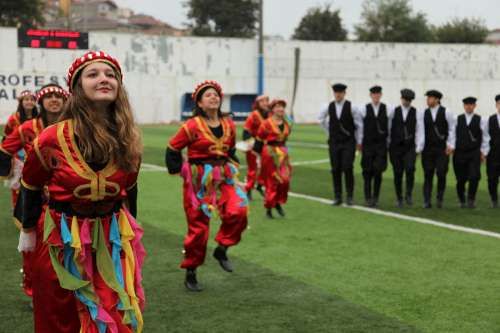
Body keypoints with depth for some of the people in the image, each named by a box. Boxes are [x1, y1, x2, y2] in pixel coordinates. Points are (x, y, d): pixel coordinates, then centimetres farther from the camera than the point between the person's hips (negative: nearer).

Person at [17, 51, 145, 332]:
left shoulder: (129, 139, -5)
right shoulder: (53, 138, -17)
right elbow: (31, 186, 0)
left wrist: (132, 232, 19)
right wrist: (28, 230, 7)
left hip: (114, 239, 3)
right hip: (62, 240, -3)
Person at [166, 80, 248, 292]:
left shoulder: (229, 125, 3)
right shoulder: (193, 126, -11)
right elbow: (172, 148, -3)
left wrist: (232, 166, 10)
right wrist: (179, 170, -4)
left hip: (224, 177, 4)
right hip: (198, 180, -4)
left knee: (238, 211, -21)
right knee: (198, 226, 1)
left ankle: (222, 249, 4)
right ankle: (190, 274, 18)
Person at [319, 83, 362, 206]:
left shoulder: (351, 107, -8)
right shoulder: (328, 107, 1)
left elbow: (359, 124, 1)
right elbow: (321, 120, 21)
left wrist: (359, 141, 5)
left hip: (348, 143, -3)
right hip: (334, 142, 3)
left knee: (348, 168, -10)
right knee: (336, 170, 3)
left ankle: (349, 196, 1)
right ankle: (337, 197, 10)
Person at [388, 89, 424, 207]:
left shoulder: (416, 113, 4)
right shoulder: (393, 112, 5)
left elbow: (420, 131, 1)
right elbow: (388, 128, 6)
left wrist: (419, 147, -7)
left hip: (410, 148, -1)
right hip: (395, 147, 1)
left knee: (410, 168, -22)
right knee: (397, 173, 2)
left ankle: (409, 194, -7)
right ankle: (399, 199, 15)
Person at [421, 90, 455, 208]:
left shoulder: (446, 112, 0)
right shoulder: (424, 113, 5)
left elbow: (452, 129, 4)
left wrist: (450, 145, -3)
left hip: (443, 149, -2)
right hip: (427, 148, 2)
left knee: (441, 174, -6)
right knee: (428, 175, 1)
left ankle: (440, 198, 12)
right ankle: (427, 201, 6)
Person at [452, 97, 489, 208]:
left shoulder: (481, 120, 3)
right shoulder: (457, 119, 5)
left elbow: (485, 138, 7)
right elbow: (453, 134, 7)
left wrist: (484, 152, 5)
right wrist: (451, 147, -4)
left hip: (475, 153, -1)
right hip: (459, 153, 1)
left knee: (474, 177, -15)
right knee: (461, 179, 6)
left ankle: (471, 199, 1)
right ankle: (462, 201, 25)